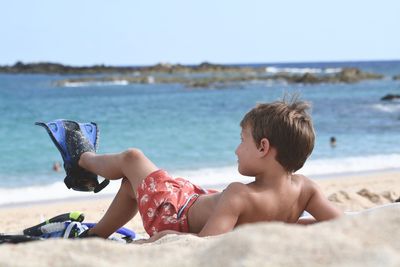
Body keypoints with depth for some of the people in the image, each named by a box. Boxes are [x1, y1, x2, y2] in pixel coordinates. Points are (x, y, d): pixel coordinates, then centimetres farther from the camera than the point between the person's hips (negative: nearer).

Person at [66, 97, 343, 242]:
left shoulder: (240, 196, -43)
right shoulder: (305, 187, -26)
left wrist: (152, 242, -38)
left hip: (178, 217, -7)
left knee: (131, 158, 20)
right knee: (132, 184, 31)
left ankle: (84, 159, 54)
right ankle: (97, 234, 55)